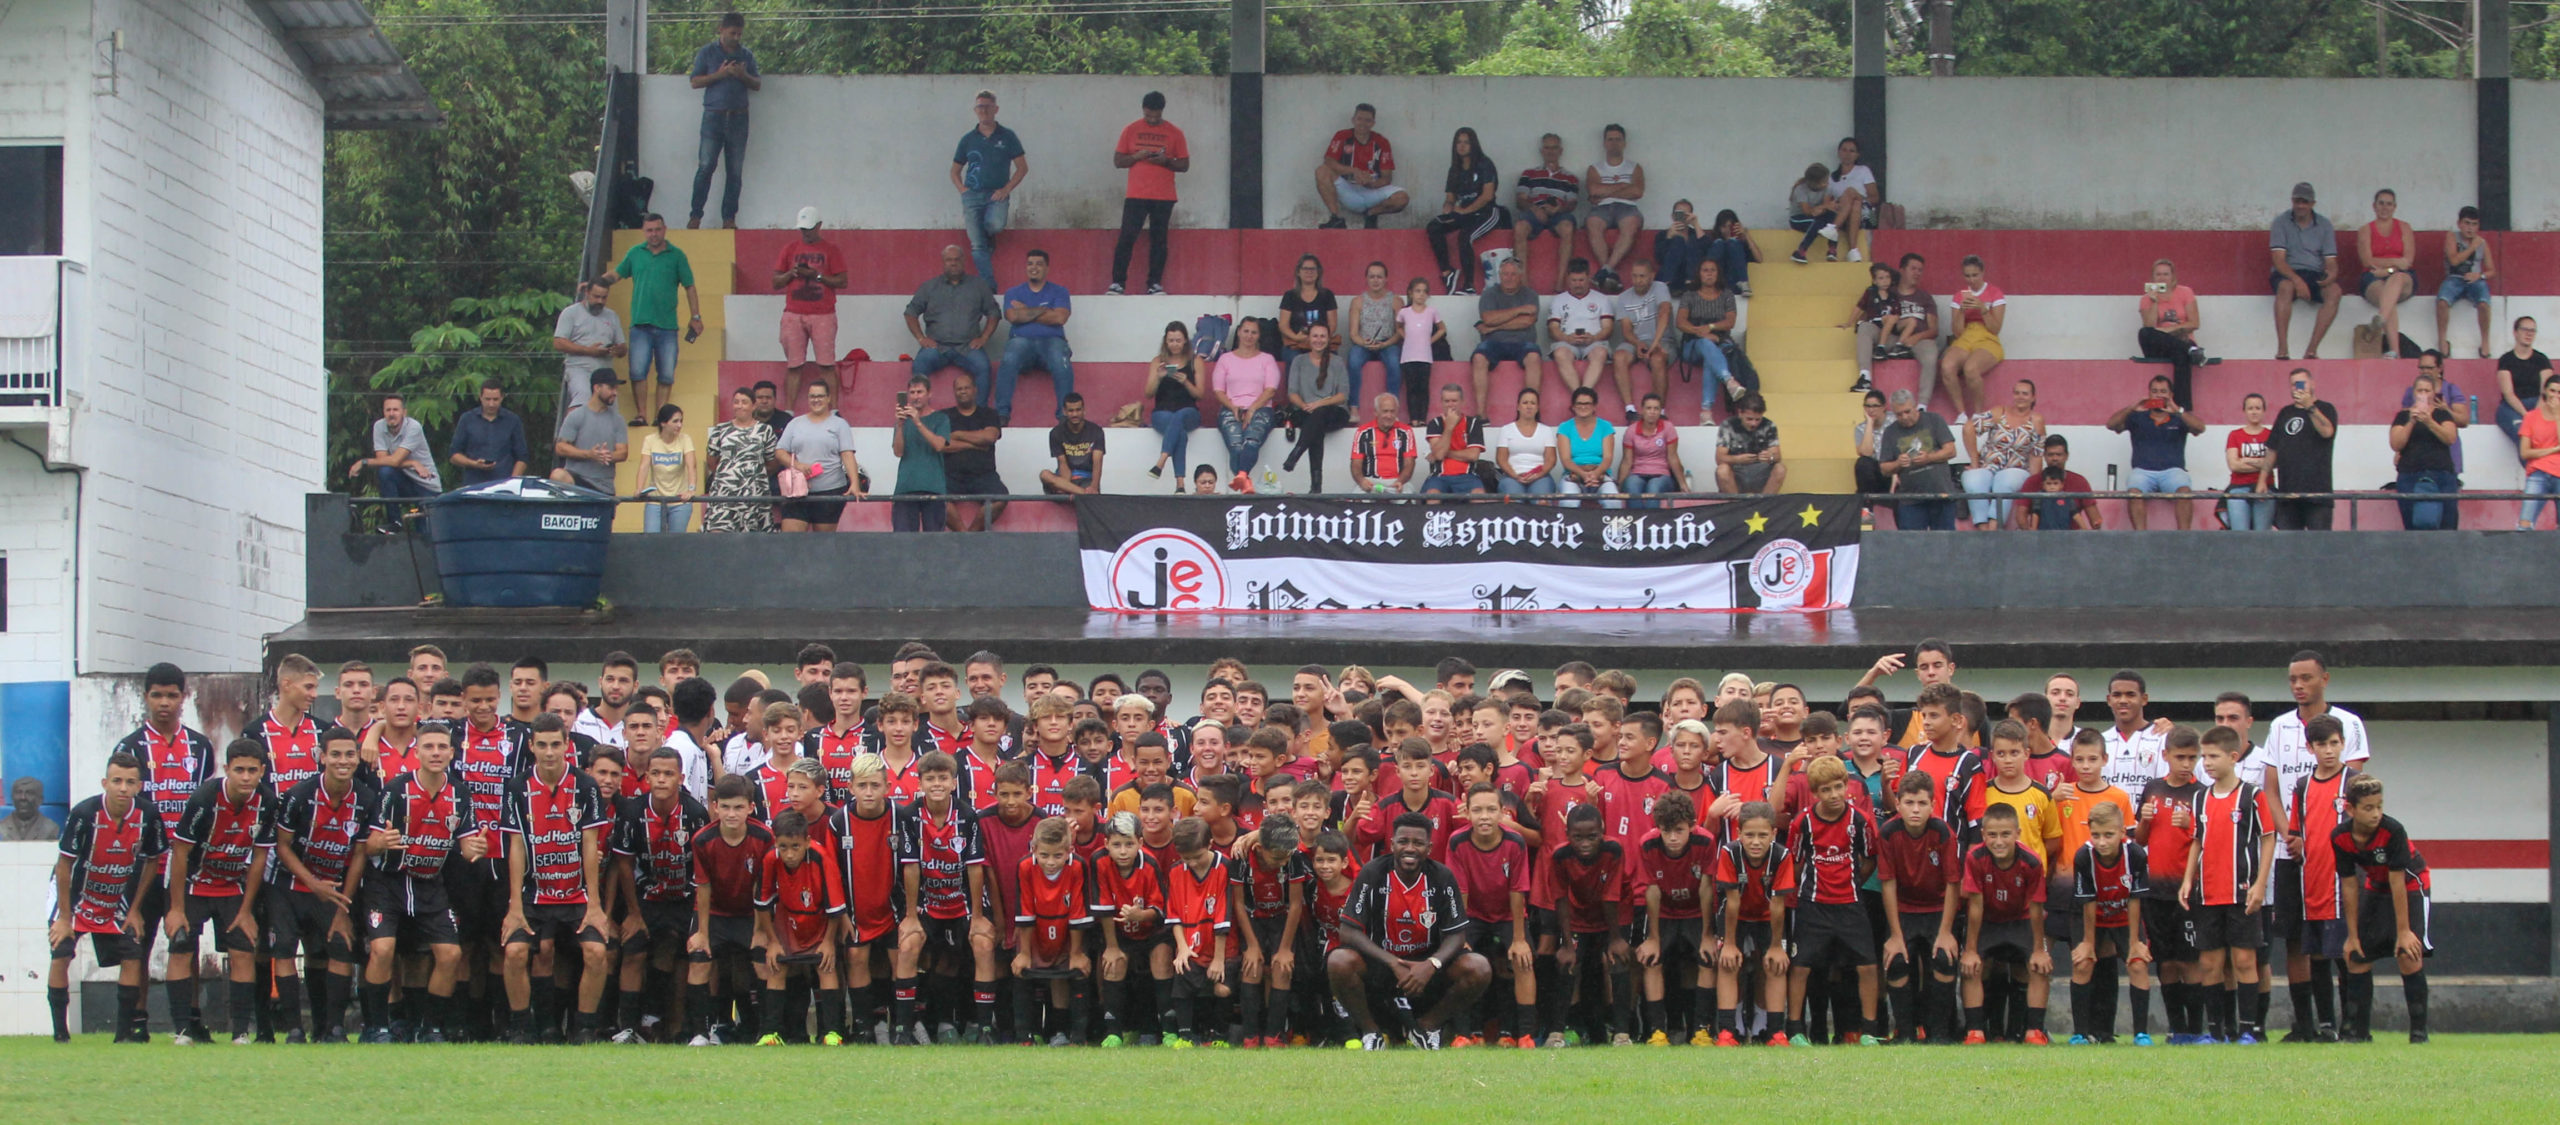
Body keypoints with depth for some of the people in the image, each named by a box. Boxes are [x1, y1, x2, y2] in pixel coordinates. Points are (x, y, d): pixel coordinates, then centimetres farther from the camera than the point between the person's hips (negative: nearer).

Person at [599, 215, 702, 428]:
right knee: (638, 373, -8)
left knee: (666, 376, -2)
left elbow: (689, 287, 9)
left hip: (667, 326, -1)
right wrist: (594, 283, 2)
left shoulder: (676, 255, 6)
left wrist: (696, 317, 5)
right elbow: (616, 274, 19)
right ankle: (641, 414, -3)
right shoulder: (635, 253, 10)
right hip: (640, 324, 1)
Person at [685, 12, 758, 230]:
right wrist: (720, 74, -12)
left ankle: (729, 217, 5)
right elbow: (696, 81, 0)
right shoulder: (707, 52, 5)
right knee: (706, 166, -8)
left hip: (739, 116, 3)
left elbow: (757, 85, 14)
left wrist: (744, 76, -7)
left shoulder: (747, 55, 13)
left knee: (735, 170, 1)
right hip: (714, 116, -3)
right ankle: (695, 215, -4)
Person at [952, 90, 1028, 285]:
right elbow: (955, 171, 19)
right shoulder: (968, 139, 11)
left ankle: (990, 237, 5)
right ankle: (988, 286, -6)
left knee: (995, 224, -31)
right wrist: (963, 190, 1)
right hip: (972, 196, 2)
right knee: (977, 245, -8)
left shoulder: (1007, 137, 6)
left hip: (997, 195, -2)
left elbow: (1023, 167, 7)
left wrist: (1005, 190, -5)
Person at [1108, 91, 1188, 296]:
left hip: (1164, 197, 0)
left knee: (1159, 240, 2)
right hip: (1136, 195, 0)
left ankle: (1155, 284, 6)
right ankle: (1118, 283, -6)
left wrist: (1165, 161, -13)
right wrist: (1136, 157, -12)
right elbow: (1117, 161, 7)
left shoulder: (1174, 133, 5)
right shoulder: (1130, 130, 7)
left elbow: (1184, 165, 6)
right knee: (1126, 238, -7)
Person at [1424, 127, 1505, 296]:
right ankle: (1446, 271, -21)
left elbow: (1488, 195, -11)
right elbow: (1450, 198, 14)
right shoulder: (1455, 170, 16)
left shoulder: (1484, 164, -3)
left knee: (1464, 236, -35)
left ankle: (1469, 287, -33)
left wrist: (1465, 211, -12)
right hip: (1465, 214, 6)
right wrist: (1448, 207, -10)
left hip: (1487, 213, -6)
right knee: (1433, 228, -19)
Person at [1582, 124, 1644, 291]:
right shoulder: (1595, 169, 23)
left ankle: (1607, 269, -47)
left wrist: (1606, 192, 1)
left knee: (1631, 223, -38)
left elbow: (1638, 192, 2)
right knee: (1593, 223, -37)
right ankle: (1610, 273, -44)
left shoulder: (1634, 168, 22)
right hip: (1602, 209, 0)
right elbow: (1594, 190, 1)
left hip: (1626, 208, 0)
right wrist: (1623, 186, 4)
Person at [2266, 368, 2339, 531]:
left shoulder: (2324, 409, 5)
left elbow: (2327, 431, -17)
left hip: (2317, 492, -5)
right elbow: (2273, 450, 22)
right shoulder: (2285, 413, 20)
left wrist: (2309, 407, -25)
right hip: (2287, 491, 5)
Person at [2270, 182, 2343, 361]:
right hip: (2287, 273, -2)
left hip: (2315, 275, 3)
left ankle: (2311, 351, -34)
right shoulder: (2281, 223, 2)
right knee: (2286, 287, -38)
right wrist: (2297, 280, -25)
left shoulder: (2324, 225, 10)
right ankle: (2282, 351, -43)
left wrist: (2331, 274, -20)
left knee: (2334, 291, -30)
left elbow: (2331, 261, 6)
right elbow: (2278, 259, -9)